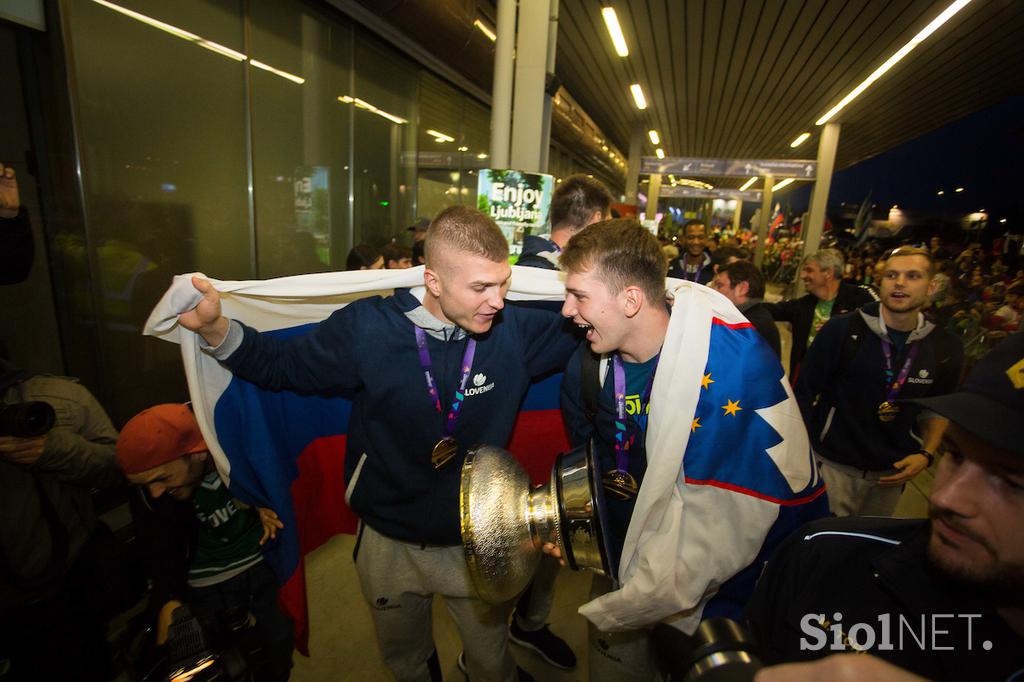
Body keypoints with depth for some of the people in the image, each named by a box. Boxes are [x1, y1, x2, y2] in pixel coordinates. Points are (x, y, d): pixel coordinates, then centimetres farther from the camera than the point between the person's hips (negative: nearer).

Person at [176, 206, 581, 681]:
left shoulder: (515, 330, -17)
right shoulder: (368, 329, -19)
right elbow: (282, 366, -6)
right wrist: (217, 329, -20)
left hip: (476, 544, 0)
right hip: (389, 544, 1)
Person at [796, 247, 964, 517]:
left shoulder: (946, 349, -2)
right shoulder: (841, 330, -14)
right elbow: (805, 392, -9)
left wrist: (927, 454, 1)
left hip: (892, 473, 4)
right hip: (832, 464, -4)